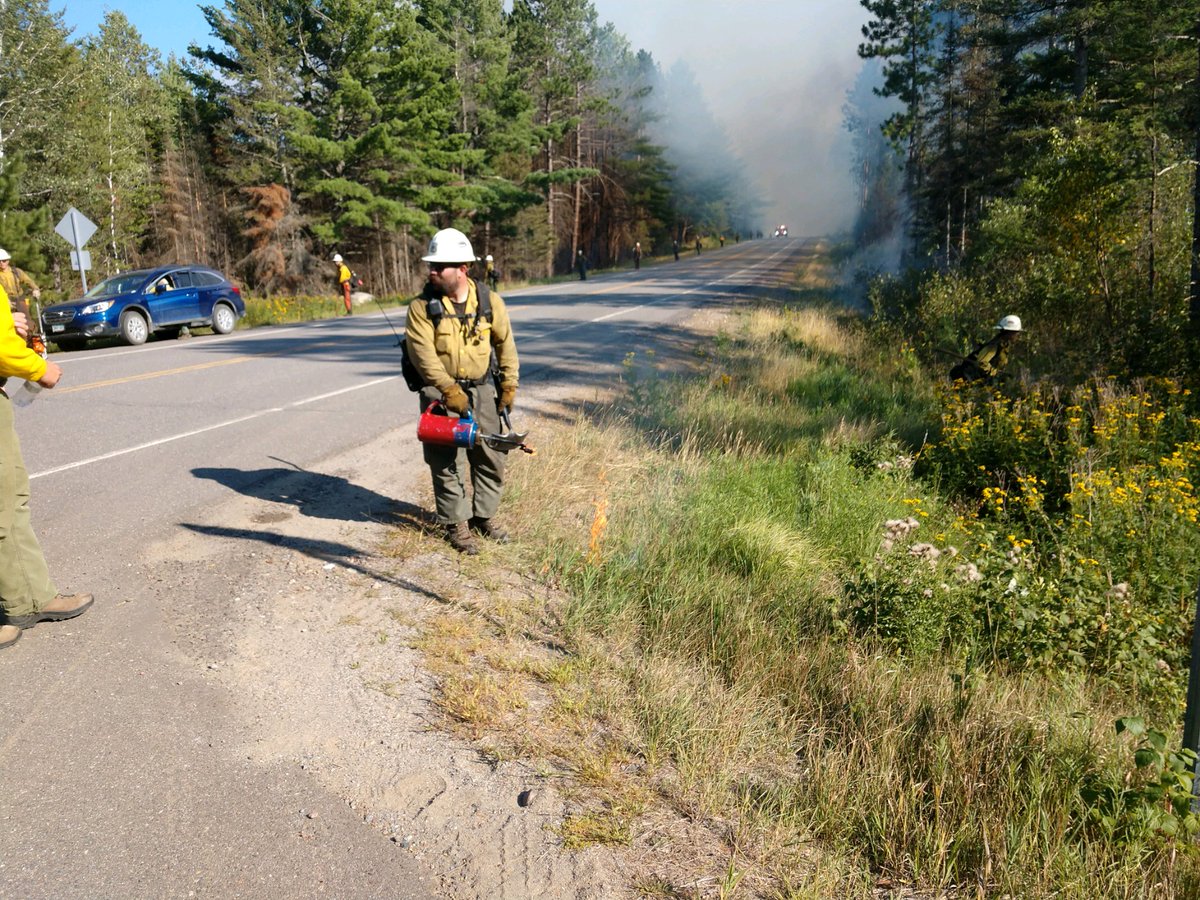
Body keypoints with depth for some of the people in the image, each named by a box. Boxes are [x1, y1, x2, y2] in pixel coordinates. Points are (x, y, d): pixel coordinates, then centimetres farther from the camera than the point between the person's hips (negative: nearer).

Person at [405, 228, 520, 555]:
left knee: (491, 458, 9)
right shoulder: (422, 306, -10)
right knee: (447, 462, -1)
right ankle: (457, 525, 12)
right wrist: (448, 390, -24)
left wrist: (509, 384, 5)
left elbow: (505, 343, 7)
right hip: (440, 391, -3)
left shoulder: (490, 301, -2)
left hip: (481, 389, 3)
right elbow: (423, 353, -16)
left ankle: (483, 516, 27)